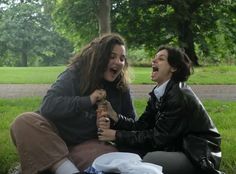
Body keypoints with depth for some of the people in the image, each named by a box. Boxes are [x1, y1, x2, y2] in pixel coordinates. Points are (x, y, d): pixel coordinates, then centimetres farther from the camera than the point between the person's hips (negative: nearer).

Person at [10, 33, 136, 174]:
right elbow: (48, 106, -20)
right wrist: (88, 101, -24)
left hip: (87, 144, 1)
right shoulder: (74, 75, -6)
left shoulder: (121, 88, 3)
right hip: (56, 136, -1)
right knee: (24, 122, -32)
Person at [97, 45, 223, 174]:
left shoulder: (180, 96, -22)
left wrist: (117, 136, -20)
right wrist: (115, 117, -16)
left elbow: (158, 137, -22)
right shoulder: (157, 94, 5)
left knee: (150, 160, -25)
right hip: (178, 148, 7)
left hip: (200, 157, -7)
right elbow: (143, 125, -1)